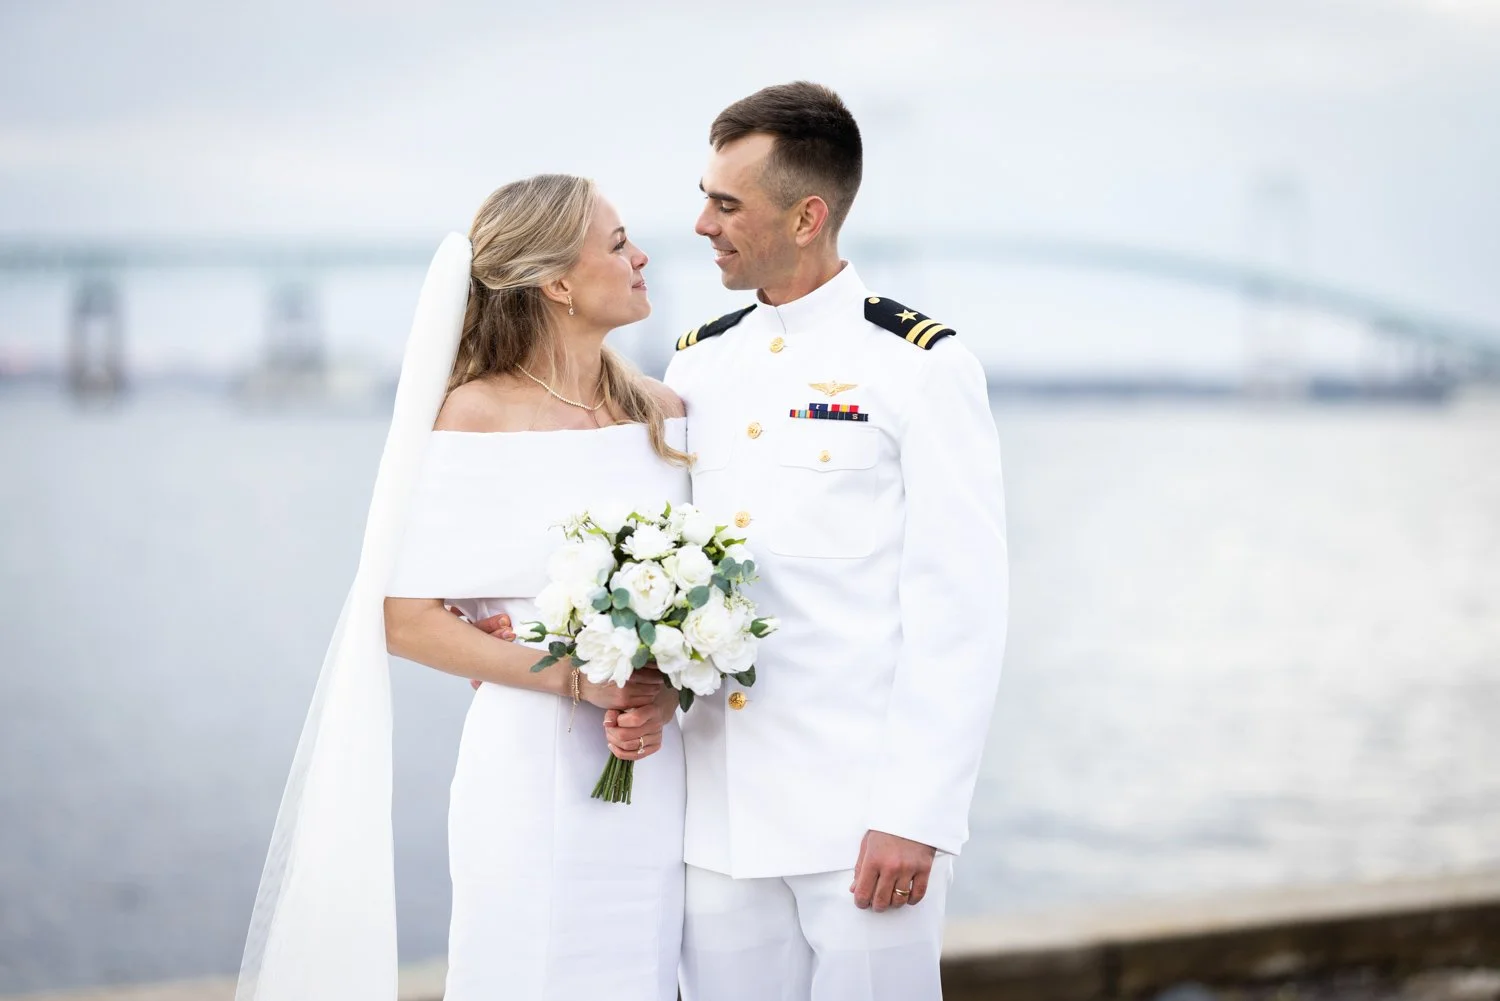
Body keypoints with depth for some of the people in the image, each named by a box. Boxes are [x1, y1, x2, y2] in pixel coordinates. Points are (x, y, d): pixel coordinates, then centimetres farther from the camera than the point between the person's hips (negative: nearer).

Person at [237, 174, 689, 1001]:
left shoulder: (664, 414, 8)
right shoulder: (477, 418, -6)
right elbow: (407, 620, -9)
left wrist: (664, 696, -9)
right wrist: (579, 681, -15)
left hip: (660, 773, 5)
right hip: (534, 771, -4)